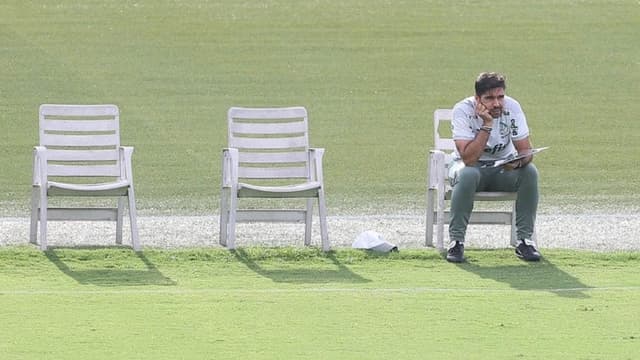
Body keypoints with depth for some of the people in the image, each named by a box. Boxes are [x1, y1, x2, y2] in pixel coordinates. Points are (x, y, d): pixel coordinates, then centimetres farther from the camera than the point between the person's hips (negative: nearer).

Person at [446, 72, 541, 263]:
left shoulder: (512, 108, -15)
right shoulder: (463, 110, -23)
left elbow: (526, 151, -15)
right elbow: (469, 159, -32)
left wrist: (517, 162, -38)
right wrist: (487, 125, -35)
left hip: (504, 168, 3)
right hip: (472, 166, -3)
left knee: (529, 172, -27)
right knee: (468, 174, -37)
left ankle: (524, 240, -19)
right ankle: (456, 241, -28)